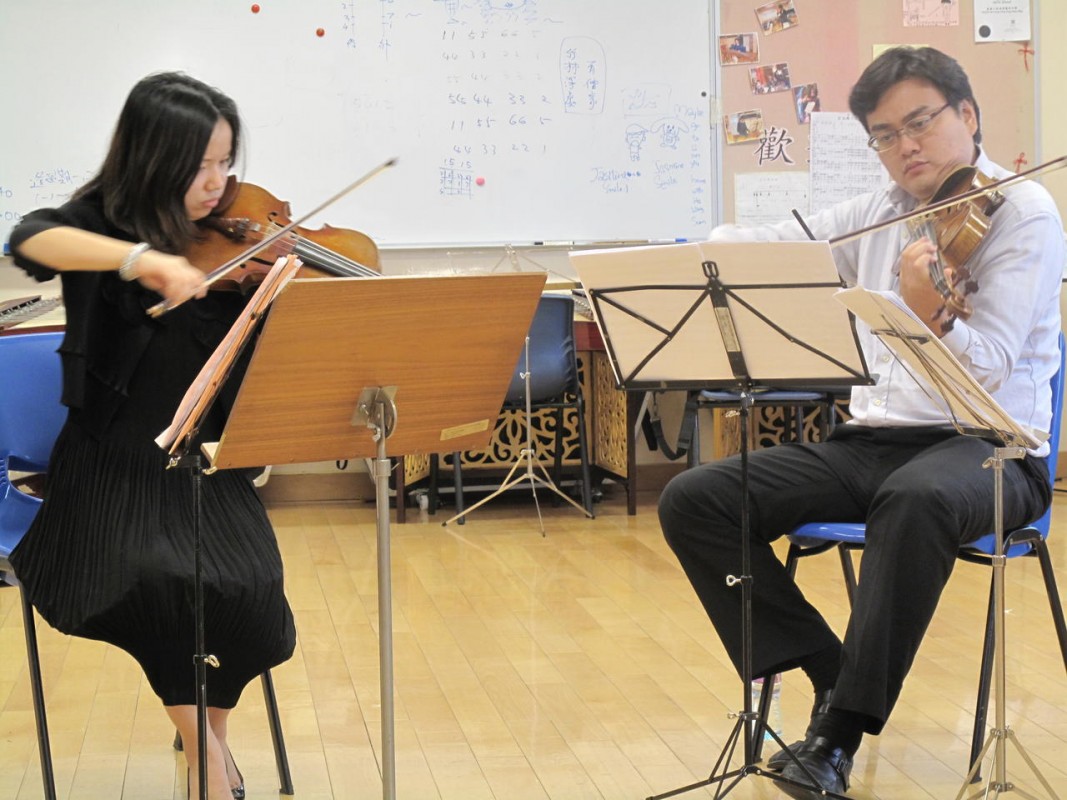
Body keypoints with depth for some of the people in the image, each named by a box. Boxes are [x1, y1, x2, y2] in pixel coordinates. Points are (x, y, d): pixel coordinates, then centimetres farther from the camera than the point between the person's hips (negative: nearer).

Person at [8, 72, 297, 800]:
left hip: (207, 463, 2)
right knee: (154, 580, -28)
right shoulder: (103, 219, -6)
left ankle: (208, 727, 7)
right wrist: (140, 257, -45)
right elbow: (30, 240, -30)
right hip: (114, 464, -2)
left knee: (246, 586, -23)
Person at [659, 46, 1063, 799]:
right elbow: (753, 245, 14)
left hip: (986, 448, -6)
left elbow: (988, 369, -17)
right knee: (694, 500, -13)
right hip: (873, 439, 6)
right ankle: (833, 674, -9)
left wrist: (933, 316, -36)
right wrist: (721, 244, -9)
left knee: (917, 499, -43)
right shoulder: (877, 215, 13)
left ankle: (843, 726, -30)